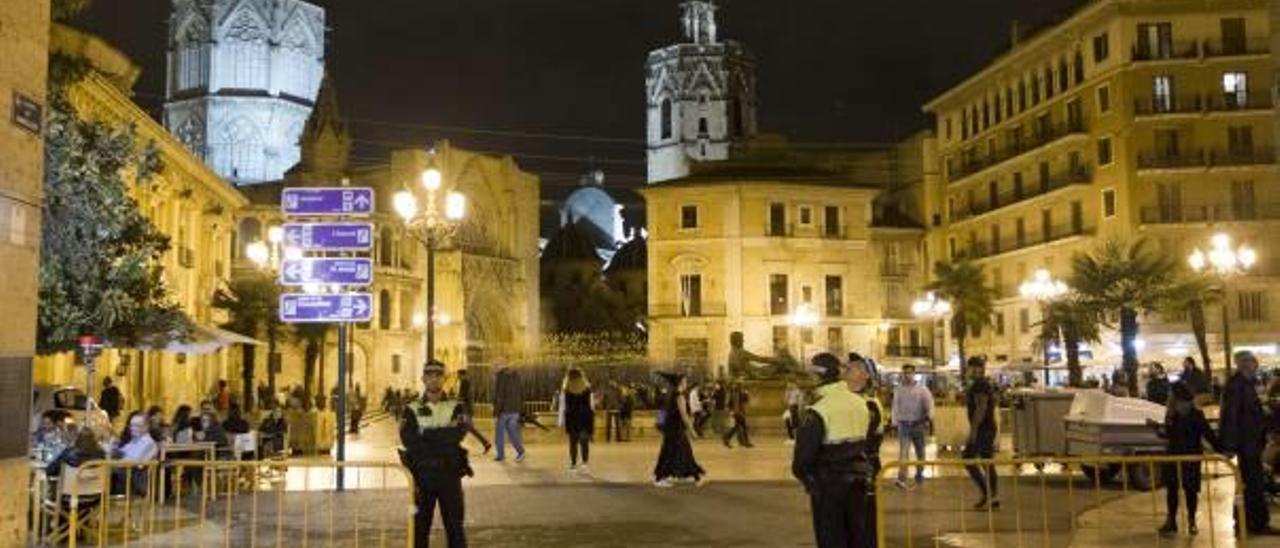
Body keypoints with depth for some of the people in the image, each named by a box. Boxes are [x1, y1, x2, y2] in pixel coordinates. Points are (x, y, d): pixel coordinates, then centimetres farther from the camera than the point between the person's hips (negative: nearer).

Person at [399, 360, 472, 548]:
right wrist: (443, 438, -18)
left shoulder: (456, 408, 4)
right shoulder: (412, 410, 3)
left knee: (455, 525, 7)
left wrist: (427, 435, -17)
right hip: (422, 474, 0)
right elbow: (408, 440, -13)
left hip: (450, 474, 0)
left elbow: (458, 433, -15)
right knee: (420, 525, 8)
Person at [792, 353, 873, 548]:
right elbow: (869, 442, 11)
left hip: (828, 485, -6)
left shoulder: (816, 412, -20)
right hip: (857, 482, 6)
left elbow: (804, 455, -18)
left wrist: (801, 473, 2)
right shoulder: (862, 404, 2)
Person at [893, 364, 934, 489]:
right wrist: (895, 422, 7)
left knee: (920, 452, 11)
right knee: (903, 451, -12)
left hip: (918, 424, 0)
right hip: (904, 424, 0)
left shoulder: (922, 389, -1)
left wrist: (928, 418, -17)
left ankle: (919, 476, 27)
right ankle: (902, 479, -21)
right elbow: (896, 407, 12)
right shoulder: (898, 390, 7)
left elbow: (929, 404, -3)